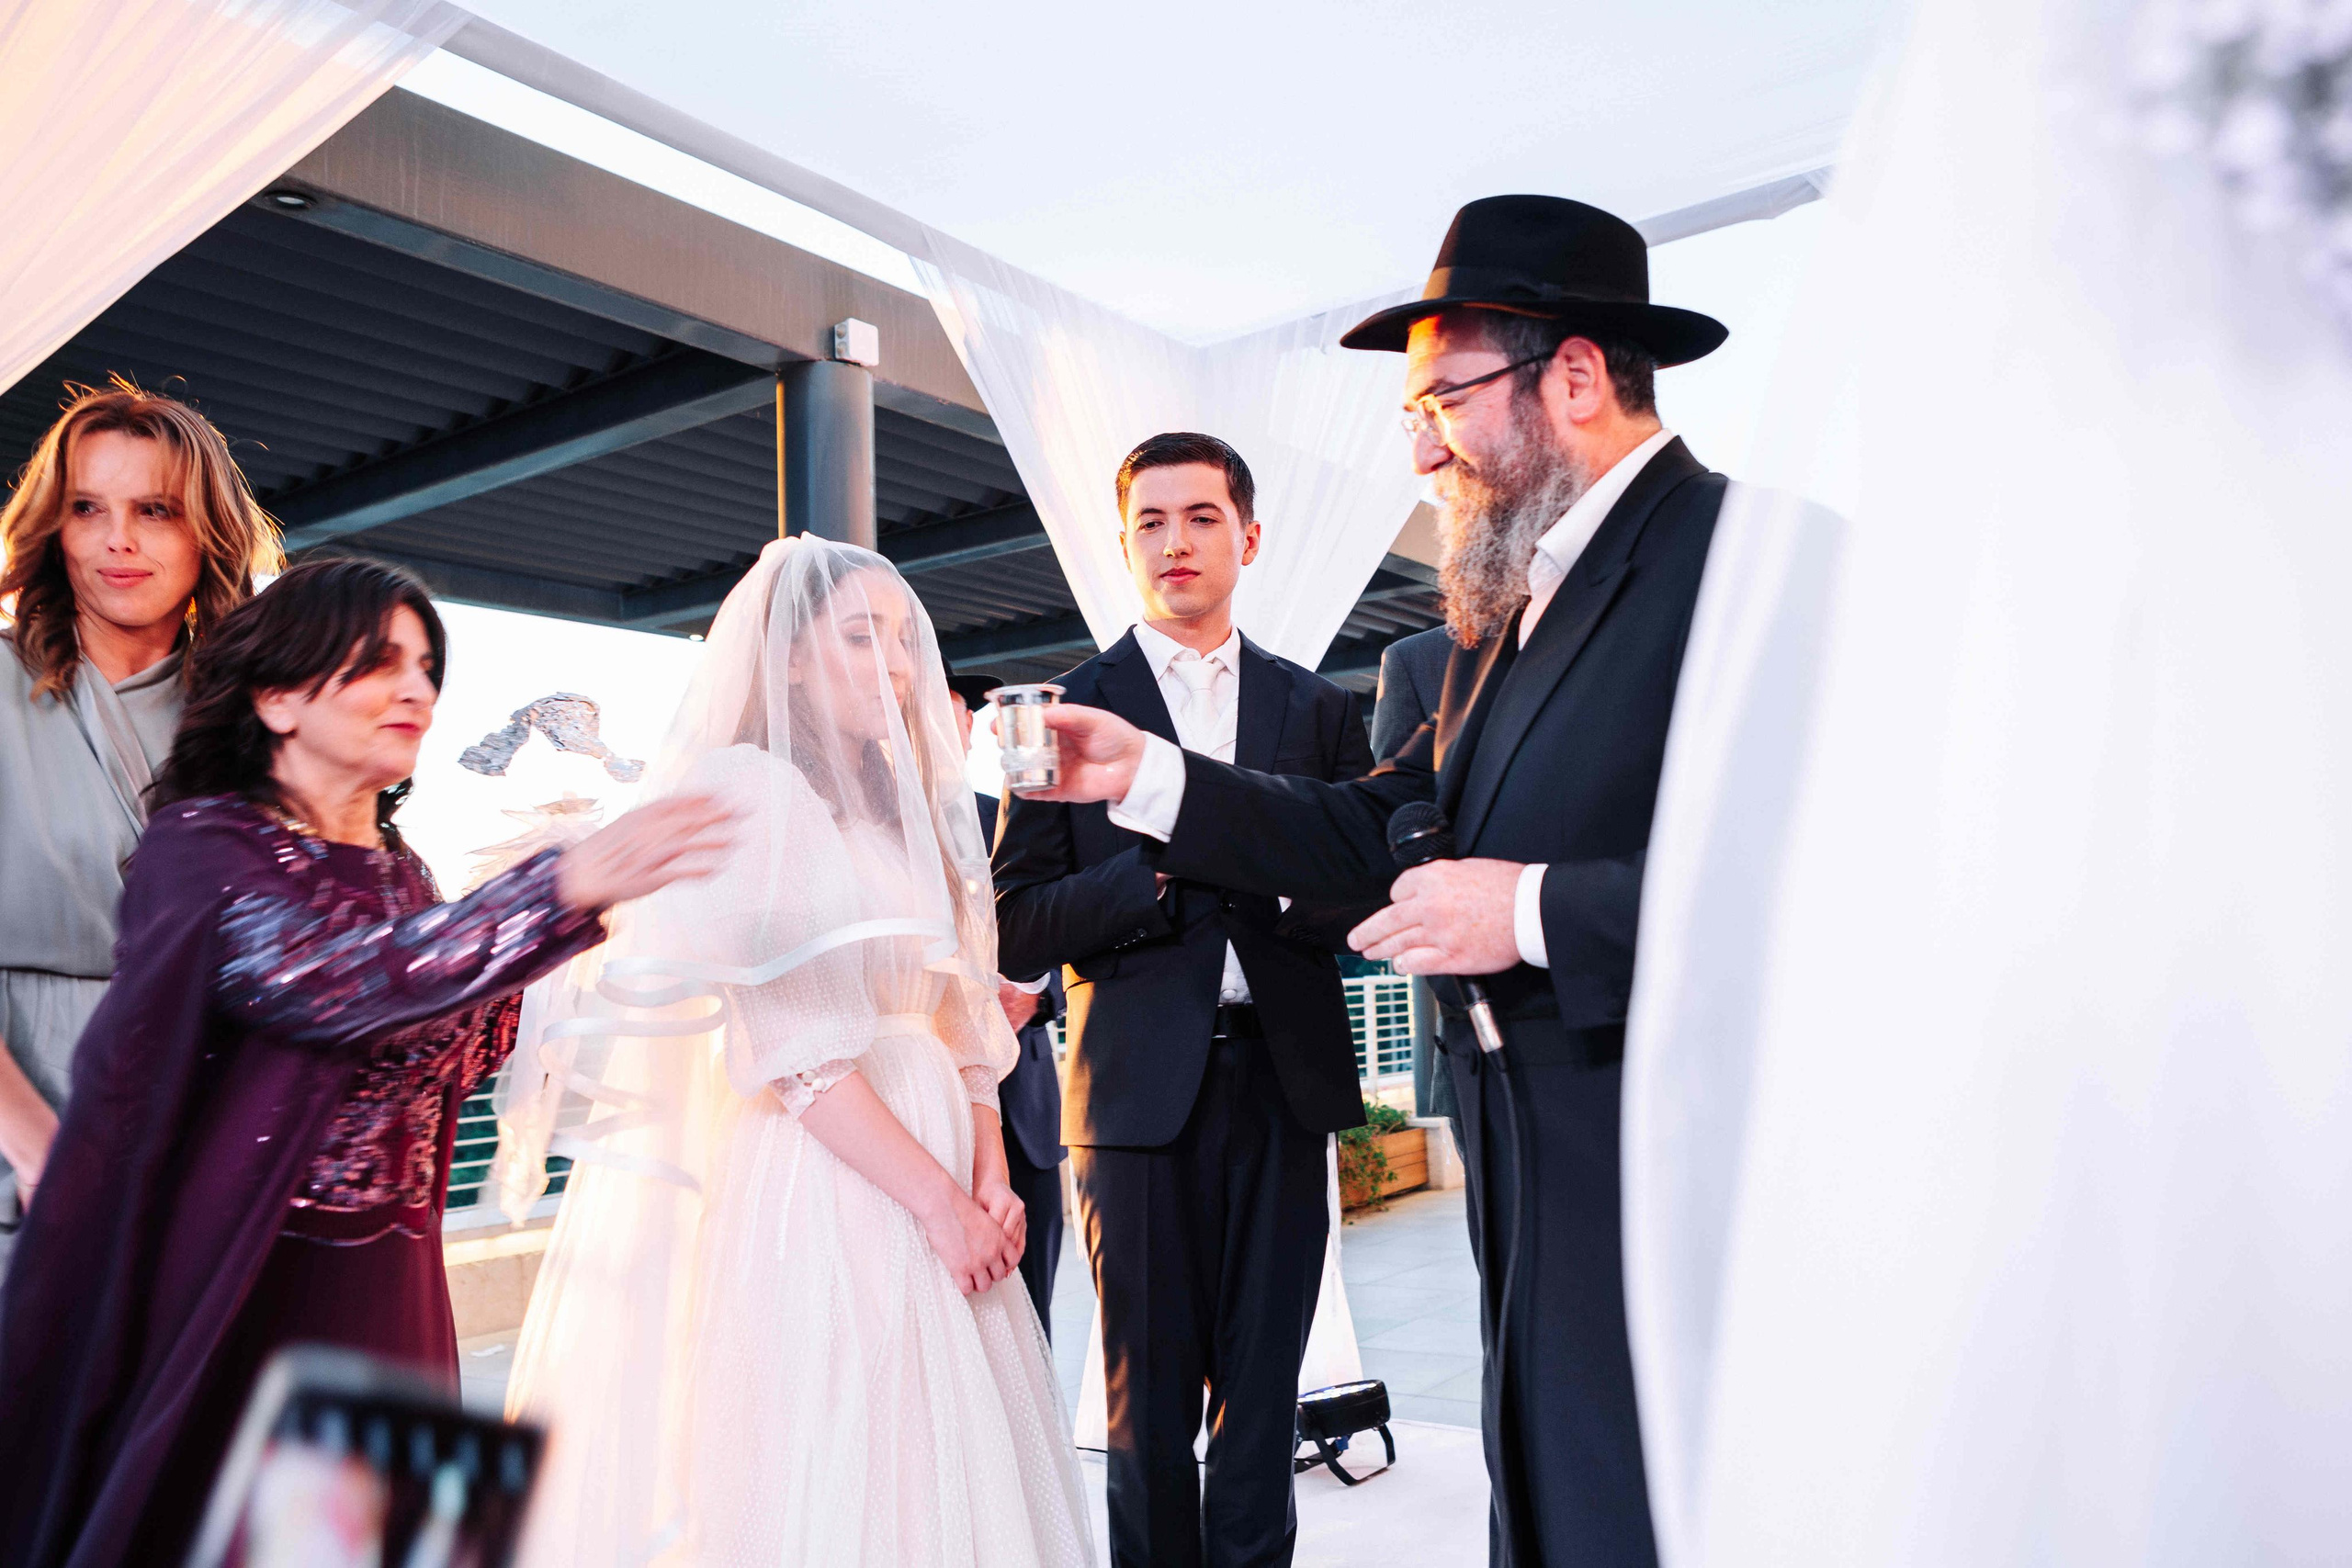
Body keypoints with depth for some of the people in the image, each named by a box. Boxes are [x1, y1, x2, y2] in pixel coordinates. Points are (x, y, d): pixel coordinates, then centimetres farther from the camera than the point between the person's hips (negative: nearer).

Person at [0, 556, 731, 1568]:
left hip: (389, 1291, 6)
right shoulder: (199, 846, -11)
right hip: (236, 1286, -6)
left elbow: (442, 1066, 9)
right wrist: (568, 886, -40)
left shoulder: (401, 872, 9)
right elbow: (324, 984, -30)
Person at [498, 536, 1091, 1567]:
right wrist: (937, 1198, -14)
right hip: (809, 1197, -7)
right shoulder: (750, 788, -7)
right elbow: (789, 1044, -16)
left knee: (933, 1477, 10)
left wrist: (989, 1177, 0)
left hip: (935, 1205, 7)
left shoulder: (905, 817, 16)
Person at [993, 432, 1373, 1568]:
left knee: (1262, 1404, 13)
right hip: (1141, 1090, -2)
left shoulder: (1318, 709, 11)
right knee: (1150, 1409, 9)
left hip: (1283, 1083, 2)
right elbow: (1017, 932, -3)